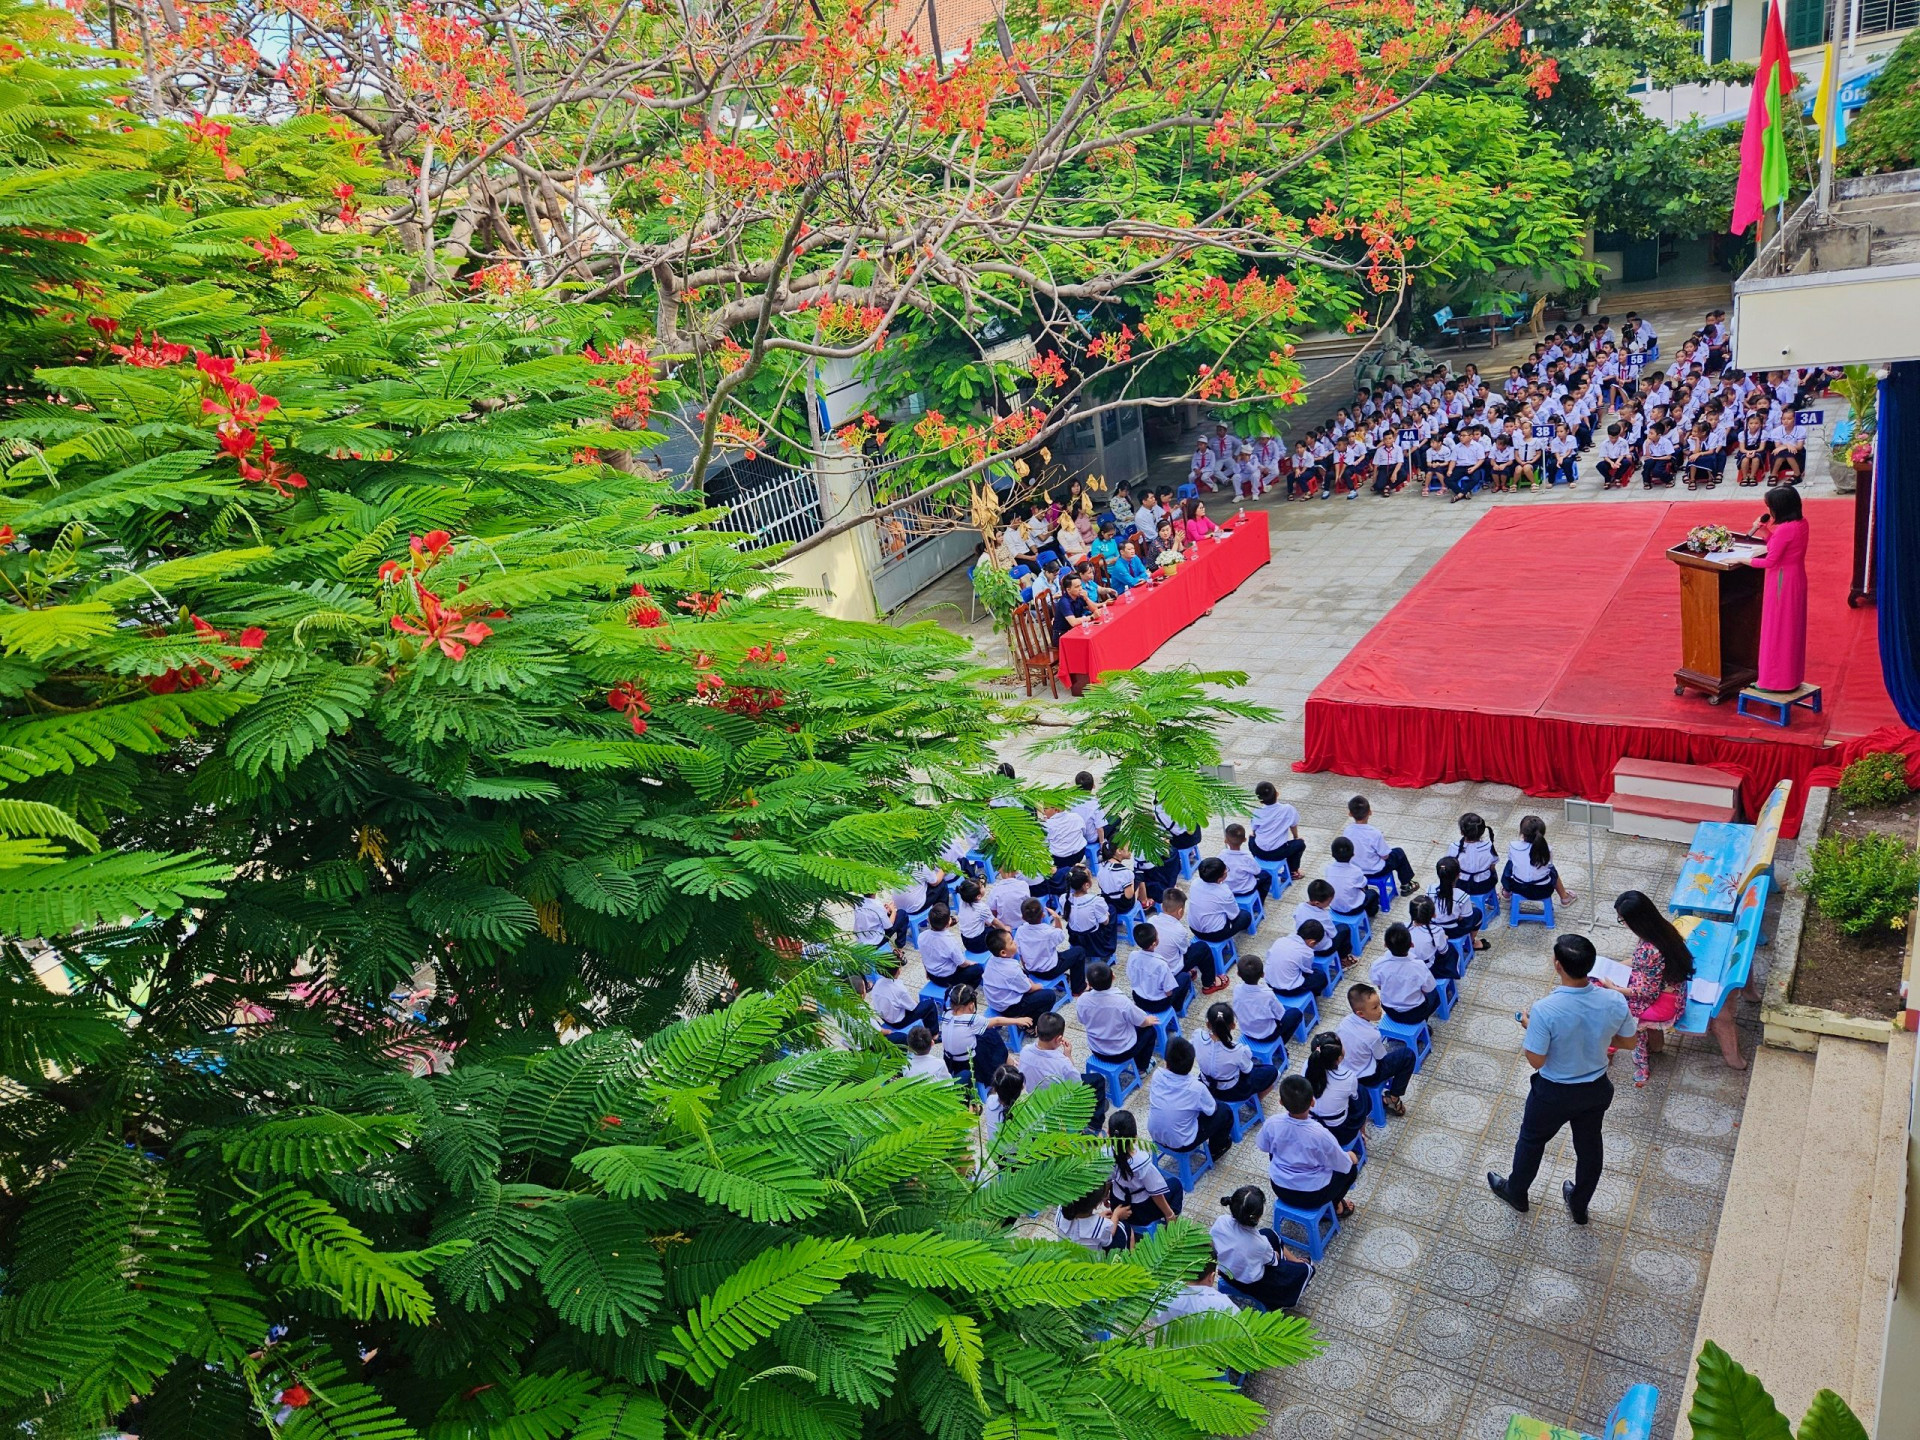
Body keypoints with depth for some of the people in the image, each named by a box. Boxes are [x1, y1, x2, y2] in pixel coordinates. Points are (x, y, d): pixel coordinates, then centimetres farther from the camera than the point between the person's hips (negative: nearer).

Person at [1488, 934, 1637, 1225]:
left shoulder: (1545, 1009, -35)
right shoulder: (1615, 1001, -22)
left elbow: (1536, 1061, -24)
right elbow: (1627, 1040, -3)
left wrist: (1529, 1025, -8)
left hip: (1554, 1092, -3)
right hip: (1597, 1088, 4)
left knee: (1532, 1141, 24)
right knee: (1589, 1145, 28)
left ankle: (1516, 1192, 49)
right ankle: (1579, 1205, 50)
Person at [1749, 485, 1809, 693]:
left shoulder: (1784, 530, -24)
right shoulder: (1801, 524, 3)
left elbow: (1770, 561, -21)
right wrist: (1765, 533, 2)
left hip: (1782, 582, -9)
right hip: (1796, 578, 9)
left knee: (1777, 631, 1)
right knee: (1792, 630, 17)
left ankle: (1773, 681, 9)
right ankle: (1792, 676, 27)